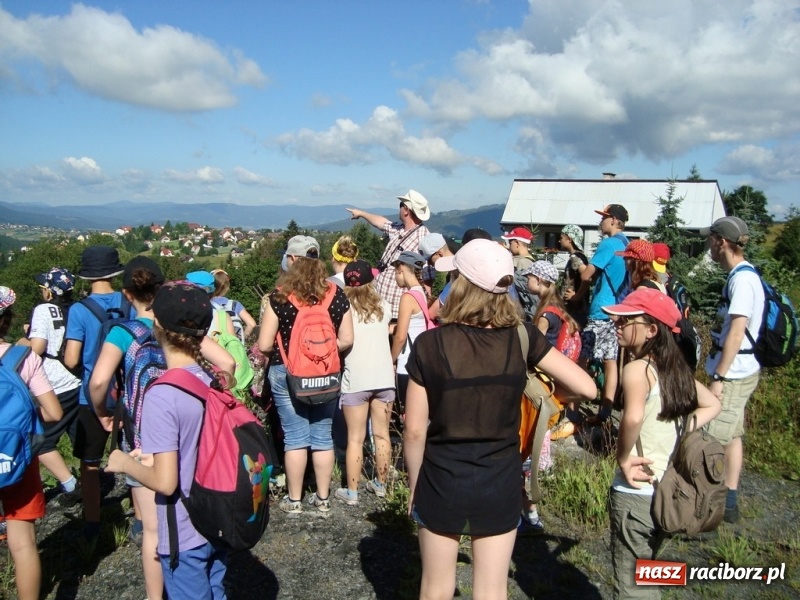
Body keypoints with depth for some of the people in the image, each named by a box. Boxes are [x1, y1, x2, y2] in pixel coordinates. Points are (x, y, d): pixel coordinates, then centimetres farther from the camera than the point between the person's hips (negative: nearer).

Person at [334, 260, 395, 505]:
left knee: (355, 438, 3)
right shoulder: (383, 307, 8)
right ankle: (380, 484, 25)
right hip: (384, 378, 3)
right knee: (382, 434, 13)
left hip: (356, 380, -3)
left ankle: (351, 492, 9)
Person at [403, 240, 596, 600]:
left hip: (441, 484, -1)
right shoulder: (522, 338, -11)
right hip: (500, 486, 1)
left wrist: (414, 485, 5)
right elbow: (586, 388, -8)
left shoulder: (429, 344, -15)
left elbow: (414, 430, -10)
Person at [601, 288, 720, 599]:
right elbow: (712, 405, 18)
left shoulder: (636, 368, -19)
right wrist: (678, 433, 8)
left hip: (637, 492, -8)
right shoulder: (675, 367, 5)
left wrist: (623, 459, -22)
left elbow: (633, 417, -38)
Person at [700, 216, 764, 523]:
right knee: (731, 436, 15)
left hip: (734, 374, -10)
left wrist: (719, 377, -22)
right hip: (738, 371, 10)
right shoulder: (743, 275, 11)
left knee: (715, 439, -5)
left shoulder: (742, 278, -19)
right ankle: (729, 501, 25)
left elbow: (737, 332, -23)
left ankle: (722, 505, 4)